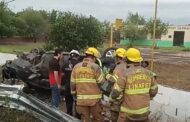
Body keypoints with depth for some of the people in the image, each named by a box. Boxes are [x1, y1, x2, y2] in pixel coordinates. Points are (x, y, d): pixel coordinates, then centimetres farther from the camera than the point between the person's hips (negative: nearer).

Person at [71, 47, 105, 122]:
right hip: (94, 98, -3)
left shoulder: (76, 67, 4)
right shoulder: (95, 67, -9)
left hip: (81, 98, 4)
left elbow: (73, 83, 6)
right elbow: (101, 82, -7)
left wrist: (74, 93, 20)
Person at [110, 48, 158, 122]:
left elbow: (115, 92, -14)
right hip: (144, 110, 4)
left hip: (128, 111, -4)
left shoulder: (125, 74, -18)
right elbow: (154, 91, 8)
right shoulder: (148, 73, -3)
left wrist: (111, 99, 8)